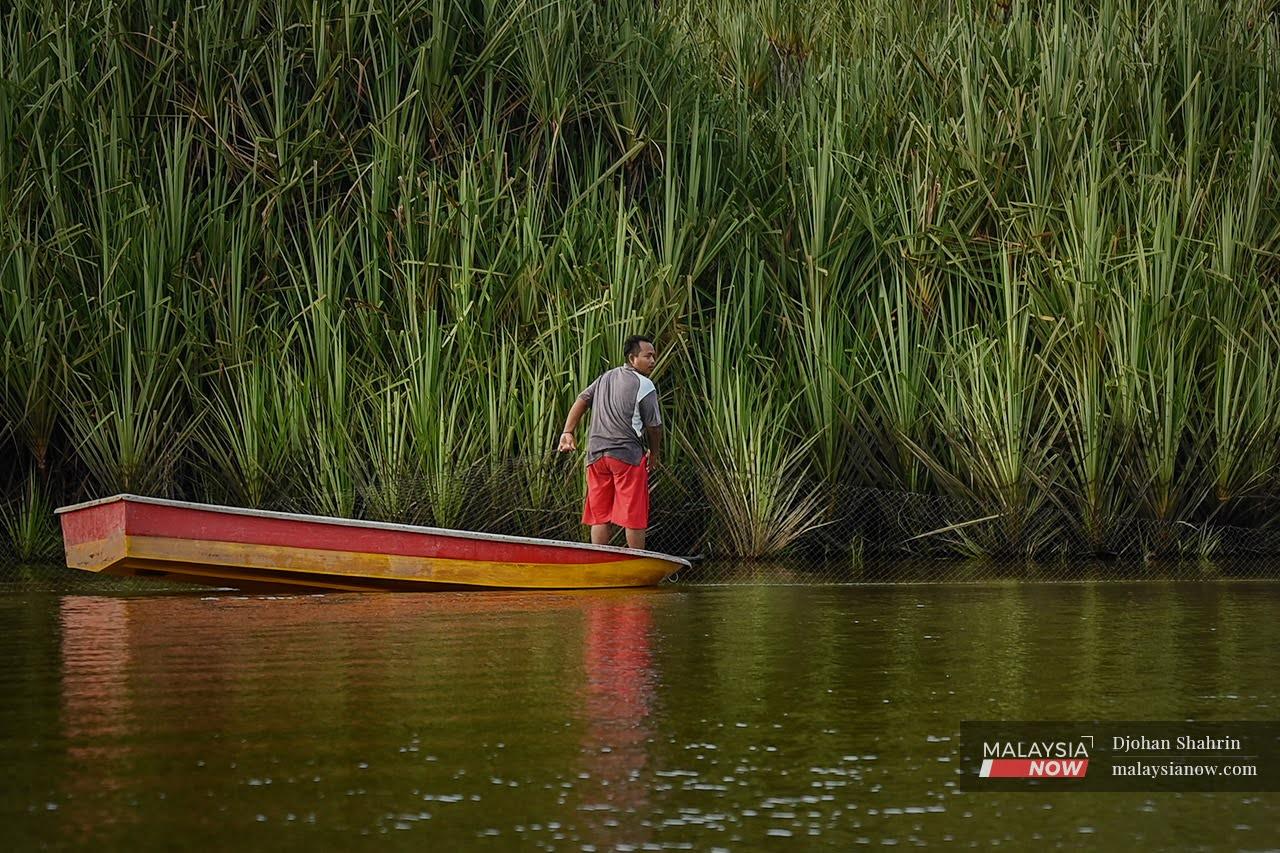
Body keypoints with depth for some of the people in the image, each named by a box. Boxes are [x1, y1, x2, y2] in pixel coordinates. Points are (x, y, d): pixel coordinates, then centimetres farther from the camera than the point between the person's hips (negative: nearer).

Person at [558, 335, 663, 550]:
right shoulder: (644, 385, -5)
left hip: (596, 454, 6)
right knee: (634, 516, 0)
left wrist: (567, 432, 5)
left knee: (600, 516, 8)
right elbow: (654, 426, -3)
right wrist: (654, 454, 13)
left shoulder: (605, 377, 16)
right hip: (627, 453, -6)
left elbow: (581, 401, 9)